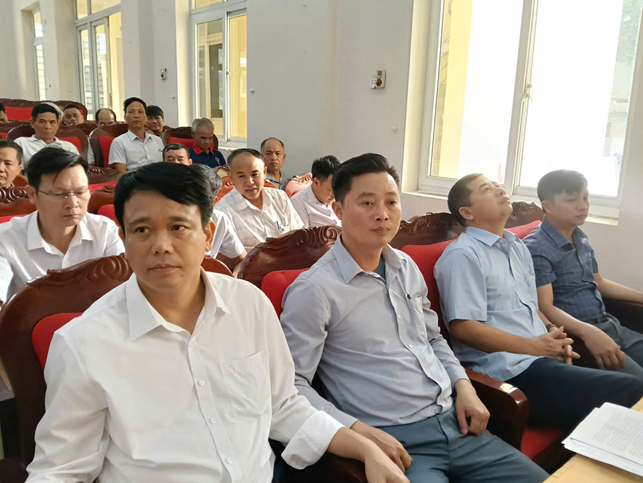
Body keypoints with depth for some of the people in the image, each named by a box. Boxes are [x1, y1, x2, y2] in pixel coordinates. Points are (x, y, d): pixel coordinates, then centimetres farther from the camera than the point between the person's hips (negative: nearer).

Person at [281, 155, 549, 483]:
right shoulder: (314, 290, -14)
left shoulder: (406, 267, 10)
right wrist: (361, 431, -20)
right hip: (397, 443, -7)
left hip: (455, 424, 7)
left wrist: (463, 386, 6)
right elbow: (292, 384, -14)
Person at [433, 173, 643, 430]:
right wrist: (535, 346, -12)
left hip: (542, 360, 9)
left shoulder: (517, 246, 19)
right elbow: (463, 327, -16)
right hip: (509, 371, -9)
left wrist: (552, 331, 3)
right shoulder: (462, 254, -10)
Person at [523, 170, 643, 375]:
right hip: (576, 335, -9)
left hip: (609, 325, 9)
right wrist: (588, 332, -37)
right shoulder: (536, 248, -14)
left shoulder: (581, 239, 13)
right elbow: (544, 307, -22)